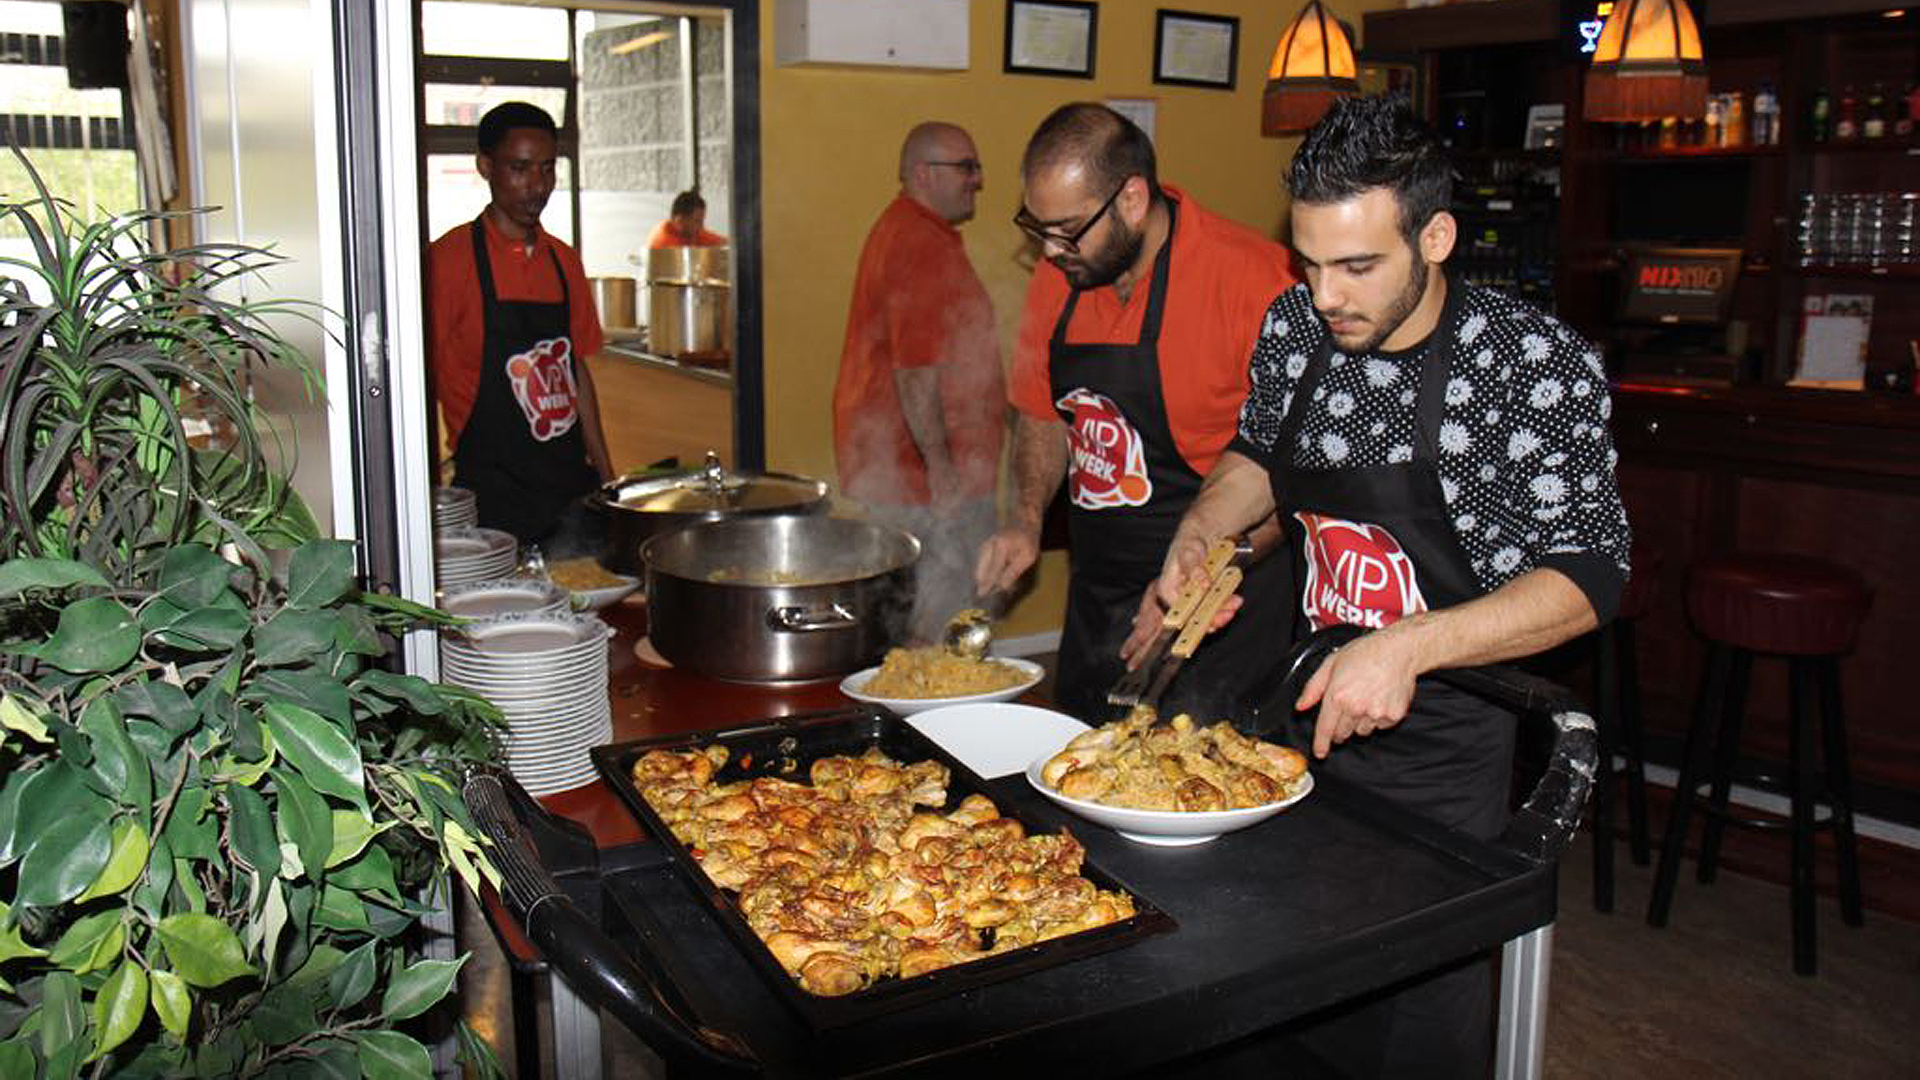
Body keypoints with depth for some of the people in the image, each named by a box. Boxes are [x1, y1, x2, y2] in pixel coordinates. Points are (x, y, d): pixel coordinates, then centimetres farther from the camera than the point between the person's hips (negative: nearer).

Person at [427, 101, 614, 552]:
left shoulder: (564, 261, 12)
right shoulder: (450, 258, -7)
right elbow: (423, 381, -7)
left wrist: (606, 476, 14)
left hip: (571, 489, 5)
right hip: (493, 495, -5)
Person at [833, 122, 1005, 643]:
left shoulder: (898, 228, 17)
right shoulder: (926, 246, -18)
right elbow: (916, 369, -24)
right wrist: (941, 466, -22)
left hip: (884, 462, 11)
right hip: (918, 469, -11)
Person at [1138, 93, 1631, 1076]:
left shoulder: (1540, 366, -19)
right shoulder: (1294, 330, -4)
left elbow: (1584, 578, -18)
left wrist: (1409, 646, -30)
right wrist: (1198, 533, -3)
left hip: (1448, 759, -4)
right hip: (1313, 715, 5)